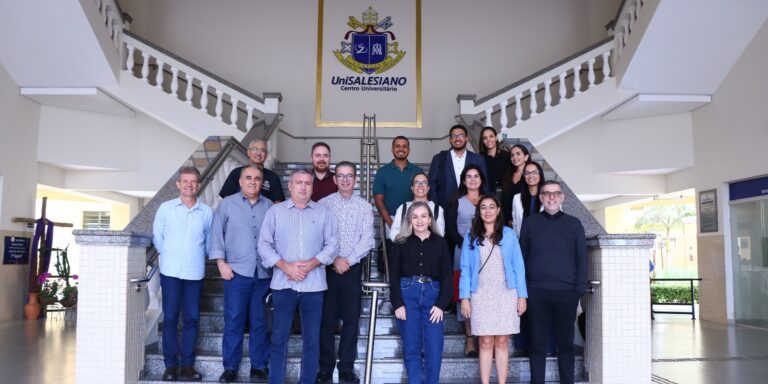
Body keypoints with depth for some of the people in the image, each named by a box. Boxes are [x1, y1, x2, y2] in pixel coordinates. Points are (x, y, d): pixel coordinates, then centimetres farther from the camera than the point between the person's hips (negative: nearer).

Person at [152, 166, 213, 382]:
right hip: (170, 272, -1)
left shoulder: (207, 212, 1)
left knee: (192, 318, 4)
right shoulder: (165, 208, 1)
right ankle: (170, 364, 11)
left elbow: (209, 240, 8)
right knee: (170, 318, 2)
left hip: (195, 273, 1)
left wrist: (196, 257, 5)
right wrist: (170, 256, 4)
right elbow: (157, 236, 6)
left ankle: (187, 364, 14)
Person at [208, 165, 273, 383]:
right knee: (233, 321, 2)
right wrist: (221, 263, -5)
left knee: (260, 322, 8)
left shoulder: (269, 206, 9)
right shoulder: (227, 204, 5)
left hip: (264, 274, 2)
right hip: (237, 271, -2)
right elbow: (217, 234, 3)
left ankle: (259, 366, 18)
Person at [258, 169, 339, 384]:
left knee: (312, 340, 5)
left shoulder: (323, 212, 9)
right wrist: (285, 266, -11)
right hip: (283, 283, 0)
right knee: (279, 338, 2)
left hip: (313, 284, 1)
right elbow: (264, 244, 2)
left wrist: (312, 264, -12)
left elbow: (332, 243, 2)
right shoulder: (275, 211, 8)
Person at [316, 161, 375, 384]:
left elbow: (367, 240, -2)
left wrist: (348, 260, -12)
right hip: (327, 268, -1)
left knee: (351, 320, 5)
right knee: (327, 320, 4)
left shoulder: (365, 207, 5)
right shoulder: (323, 204, 2)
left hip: (353, 269, 1)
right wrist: (334, 259, -12)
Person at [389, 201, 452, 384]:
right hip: (407, 294, 0)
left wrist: (441, 304, -6)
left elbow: (446, 275, 4)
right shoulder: (401, 242, 4)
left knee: (434, 348, -2)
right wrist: (397, 303, -8)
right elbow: (394, 275, 2)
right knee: (411, 348, 2)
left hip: (432, 294, 1)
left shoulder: (439, 242, 6)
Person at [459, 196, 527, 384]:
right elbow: (465, 269, 3)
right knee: (486, 342, 1)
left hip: (506, 294, 0)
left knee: (502, 342, 2)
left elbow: (518, 266, 3)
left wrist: (522, 296, -3)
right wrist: (465, 297, -5)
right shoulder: (471, 237, 6)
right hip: (481, 296, 0)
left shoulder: (509, 234, 5)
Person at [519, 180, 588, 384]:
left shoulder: (573, 224, 8)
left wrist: (580, 288, -3)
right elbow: (522, 256, 7)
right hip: (536, 292, 0)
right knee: (538, 342, 5)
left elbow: (582, 258, 6)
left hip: (566, 292, 0)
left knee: (565, 342, 8)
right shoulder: (530, 222, 7)